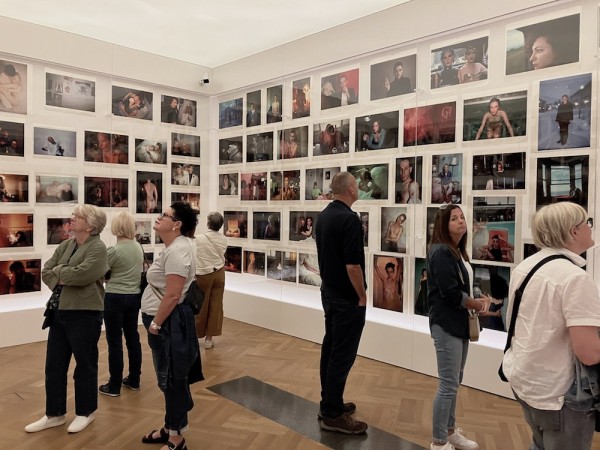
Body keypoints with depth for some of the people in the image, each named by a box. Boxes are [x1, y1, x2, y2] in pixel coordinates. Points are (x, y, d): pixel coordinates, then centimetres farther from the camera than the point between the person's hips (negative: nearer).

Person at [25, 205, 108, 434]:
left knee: (84, 365, 8)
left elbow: (82, 273, -26)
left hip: (85, 314, -7)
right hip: (59, 312, 8)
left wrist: (59, 270, -8)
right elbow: (45, 272, 7)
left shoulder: (97, 247, -12)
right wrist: (60, 280, -13)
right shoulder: (65, 245, 11)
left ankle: (85, 412, 26)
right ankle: (54, 414, 30)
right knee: (54, 365, 14)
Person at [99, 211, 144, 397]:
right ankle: (134, 380, 25)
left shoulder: (114, 250, -16)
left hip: (115, 298, -6)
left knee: (115, 341, 3)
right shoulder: (139, 247, 3)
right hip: (135, 296, 6)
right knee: (133, 337, 14)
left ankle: (114, 386, 11)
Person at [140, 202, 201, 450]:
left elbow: (173, 295, -26)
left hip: (169, 323, -10)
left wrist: (155, 324, -18)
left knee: (172, 379, 2)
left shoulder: (177, 250, -21)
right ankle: (170, 428, 35)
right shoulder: (173, 247, 13)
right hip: (165, 321, 10)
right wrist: (156, 322, 18)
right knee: (169, 378, 20)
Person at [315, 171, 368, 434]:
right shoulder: (349, 218, -21)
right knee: (342, 355, -1)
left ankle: (329, 403, 26)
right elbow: (352, 265, -24)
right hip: (347, 298, -9)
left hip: (329, 292, 9)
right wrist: (362, 296, -13)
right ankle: (332, 415, 8)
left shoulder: (324, 215, 8)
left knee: (330, 349, 15)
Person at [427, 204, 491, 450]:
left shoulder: (458, 252, 11)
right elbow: (451, 293, -22)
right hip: (447, 324, -9)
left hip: (460, 322, 9)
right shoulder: (441, 252, -17)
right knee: (448, 384, -3)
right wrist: (477, 304, -8)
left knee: (454, 382, 18)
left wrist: (478, 301, -4)